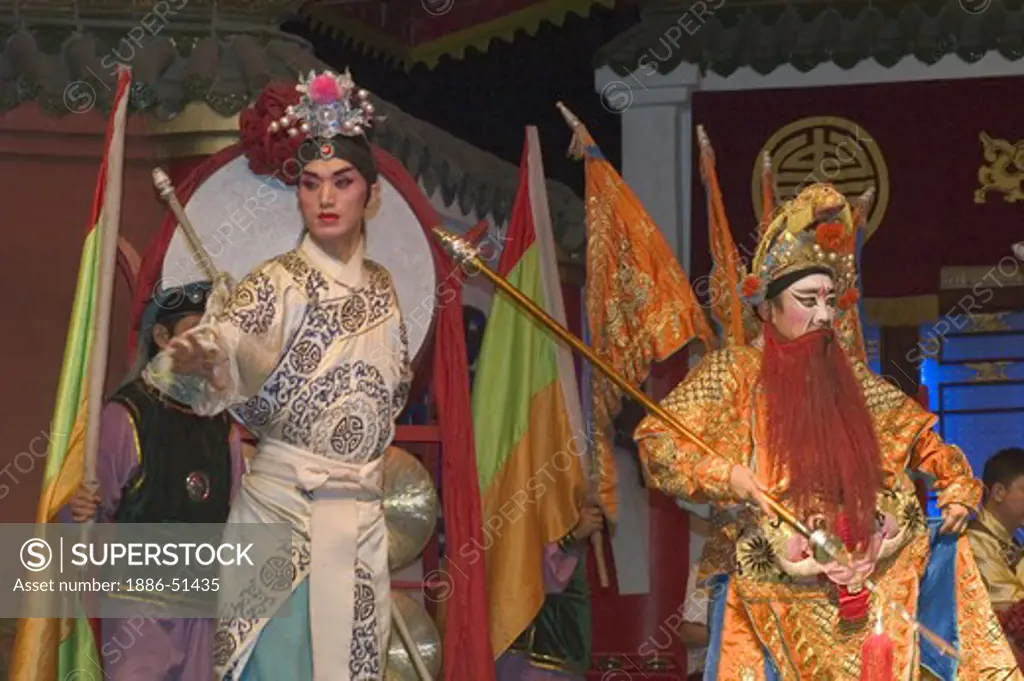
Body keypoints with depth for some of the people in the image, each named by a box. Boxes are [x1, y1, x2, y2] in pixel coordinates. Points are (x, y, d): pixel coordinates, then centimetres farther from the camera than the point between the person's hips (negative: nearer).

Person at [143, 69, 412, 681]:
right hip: (285, 509, -5)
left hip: (362, 515, 5)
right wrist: (196, 360, -49)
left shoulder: (380, 286, 10)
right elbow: (226, 340, -28)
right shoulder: (279, 284, -8)